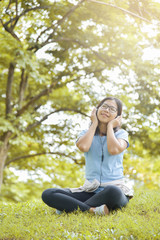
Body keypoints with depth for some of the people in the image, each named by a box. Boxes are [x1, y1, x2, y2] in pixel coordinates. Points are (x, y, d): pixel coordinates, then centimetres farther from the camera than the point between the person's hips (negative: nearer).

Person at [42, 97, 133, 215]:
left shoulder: (121, 134, 9)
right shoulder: (86, 133, 15)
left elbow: (114, 150, -15)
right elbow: (83, 146, -11)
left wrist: (110, 126, 0)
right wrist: (94, 123, 4)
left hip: (116, 189, -3)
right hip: (90, 191, 3)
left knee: (112, 192, -43)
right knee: (47, 194, -19)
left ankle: (70, 207, -24)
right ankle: (92, 209, -34)